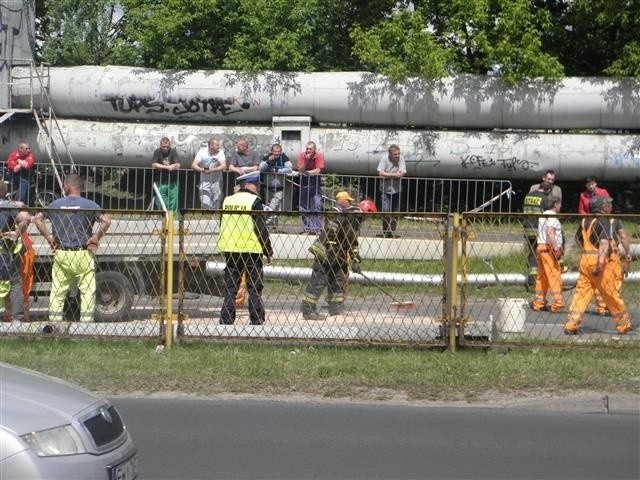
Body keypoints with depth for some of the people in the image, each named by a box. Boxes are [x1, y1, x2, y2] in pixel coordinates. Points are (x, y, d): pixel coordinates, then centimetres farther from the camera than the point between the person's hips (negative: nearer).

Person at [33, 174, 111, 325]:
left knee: (57, 291, 10)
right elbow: (106, 221, -15)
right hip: (83, 254, -2)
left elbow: (37, 218, 5)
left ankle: (54, 320, 10)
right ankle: (86, 321, -1)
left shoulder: (56, 204, 4)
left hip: (61, 254, 2)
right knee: (87, 290, 2)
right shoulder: (90, 205, -4)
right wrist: (96, 237, -4)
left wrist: (48, 237, 7)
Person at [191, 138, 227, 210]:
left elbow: (224, 166, -20)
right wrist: (202, 170, -32)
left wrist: (212, 170, -33)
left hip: (217, 181, 1)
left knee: (216, 204, 6)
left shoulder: (220, 152, -8)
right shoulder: (202, 152, -8)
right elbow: (194, 165, -13)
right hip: (205, 181, -1)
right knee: (205, 203, -12)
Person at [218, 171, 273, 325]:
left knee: (230, 287, 8)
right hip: (251, 250, -5)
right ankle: (257, 320, 1)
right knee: (255, 289, 2)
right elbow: (261, 229, -11)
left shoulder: (227, 200, 10)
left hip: (230, 250, 5)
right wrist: (269, 252, -5)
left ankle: (226, 320, 5)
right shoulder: (254, 201, -8)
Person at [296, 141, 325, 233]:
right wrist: (306, 160, -24)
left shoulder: (319, 156, -11)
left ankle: (317, 228, -10)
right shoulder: (302, 155, -7)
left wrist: (307, 172, -13)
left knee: (317, 205, -11)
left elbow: (318, 171, -16)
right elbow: (300, 171, -15)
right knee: (304, 206, 3)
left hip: (315, 182, -2)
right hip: (304, 182, 2)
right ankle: (307, 228, 10)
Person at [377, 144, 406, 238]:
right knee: (386, 210, -12)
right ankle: (385, 232, -1)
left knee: (395, 212, 6)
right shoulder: (385, 158, -12)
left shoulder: (401, 158, -7)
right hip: (385, 189, -3)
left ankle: (392, 232, 17)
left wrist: (388, 175, -17)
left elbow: (402, 173, -13)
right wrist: (394, 174, -18)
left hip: (396, 190, 3)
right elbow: (381, 173, -18)